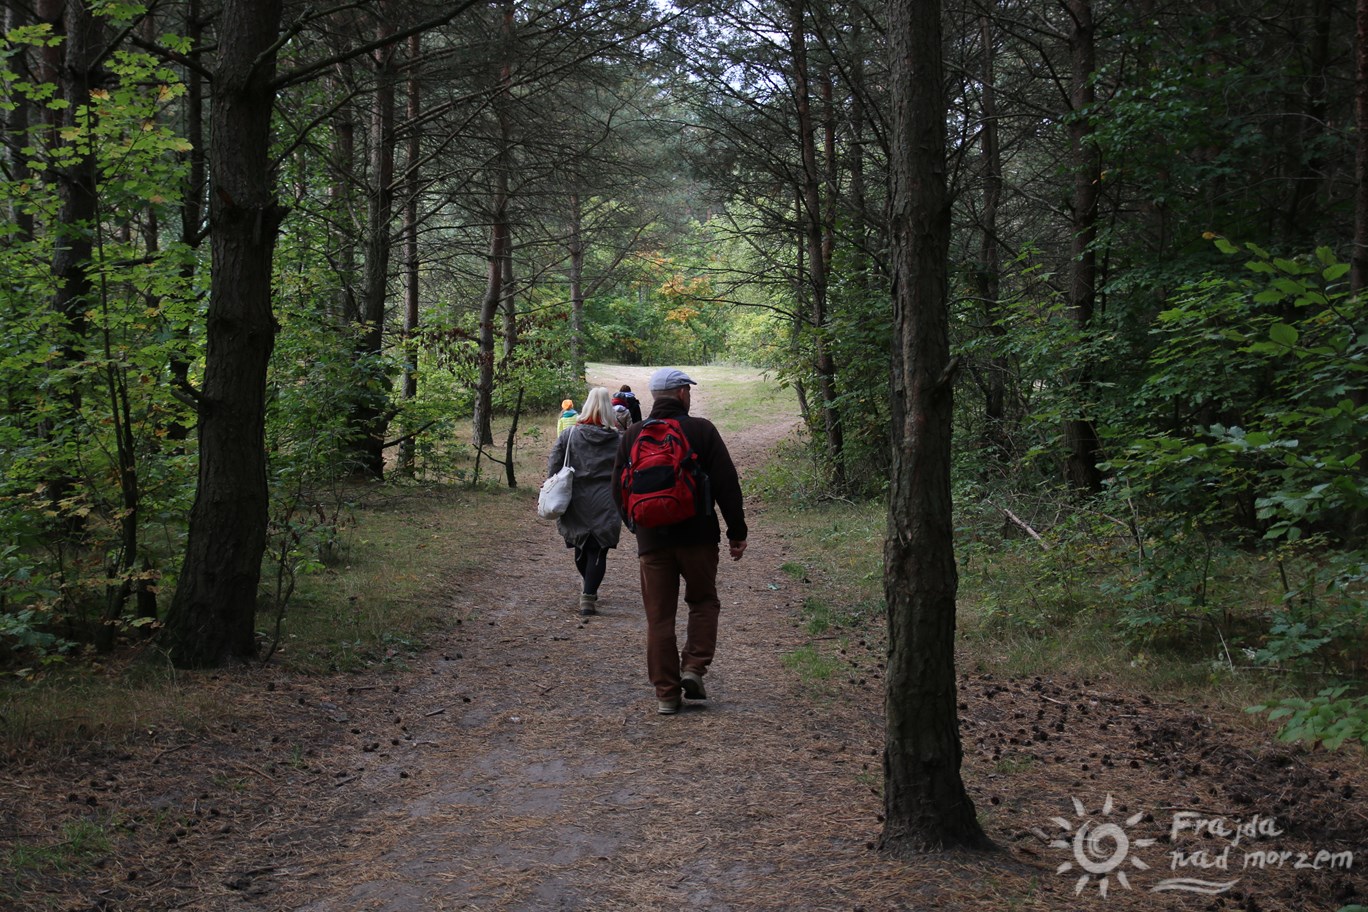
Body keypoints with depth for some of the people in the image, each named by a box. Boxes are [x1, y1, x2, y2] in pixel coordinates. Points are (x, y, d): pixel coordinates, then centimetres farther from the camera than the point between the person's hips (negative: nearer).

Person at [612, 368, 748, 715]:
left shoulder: (633, 435, 4)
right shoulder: (702, 430, -5)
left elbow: (619, 490, 9)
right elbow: (727, 485, -6)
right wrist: (737, 532, 2)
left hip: (652, 540, 2)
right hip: (697, 536, -2)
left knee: (659, 616, 6)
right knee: (704, 602, 18)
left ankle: (666, 693, 7)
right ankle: (694, 667, 2)